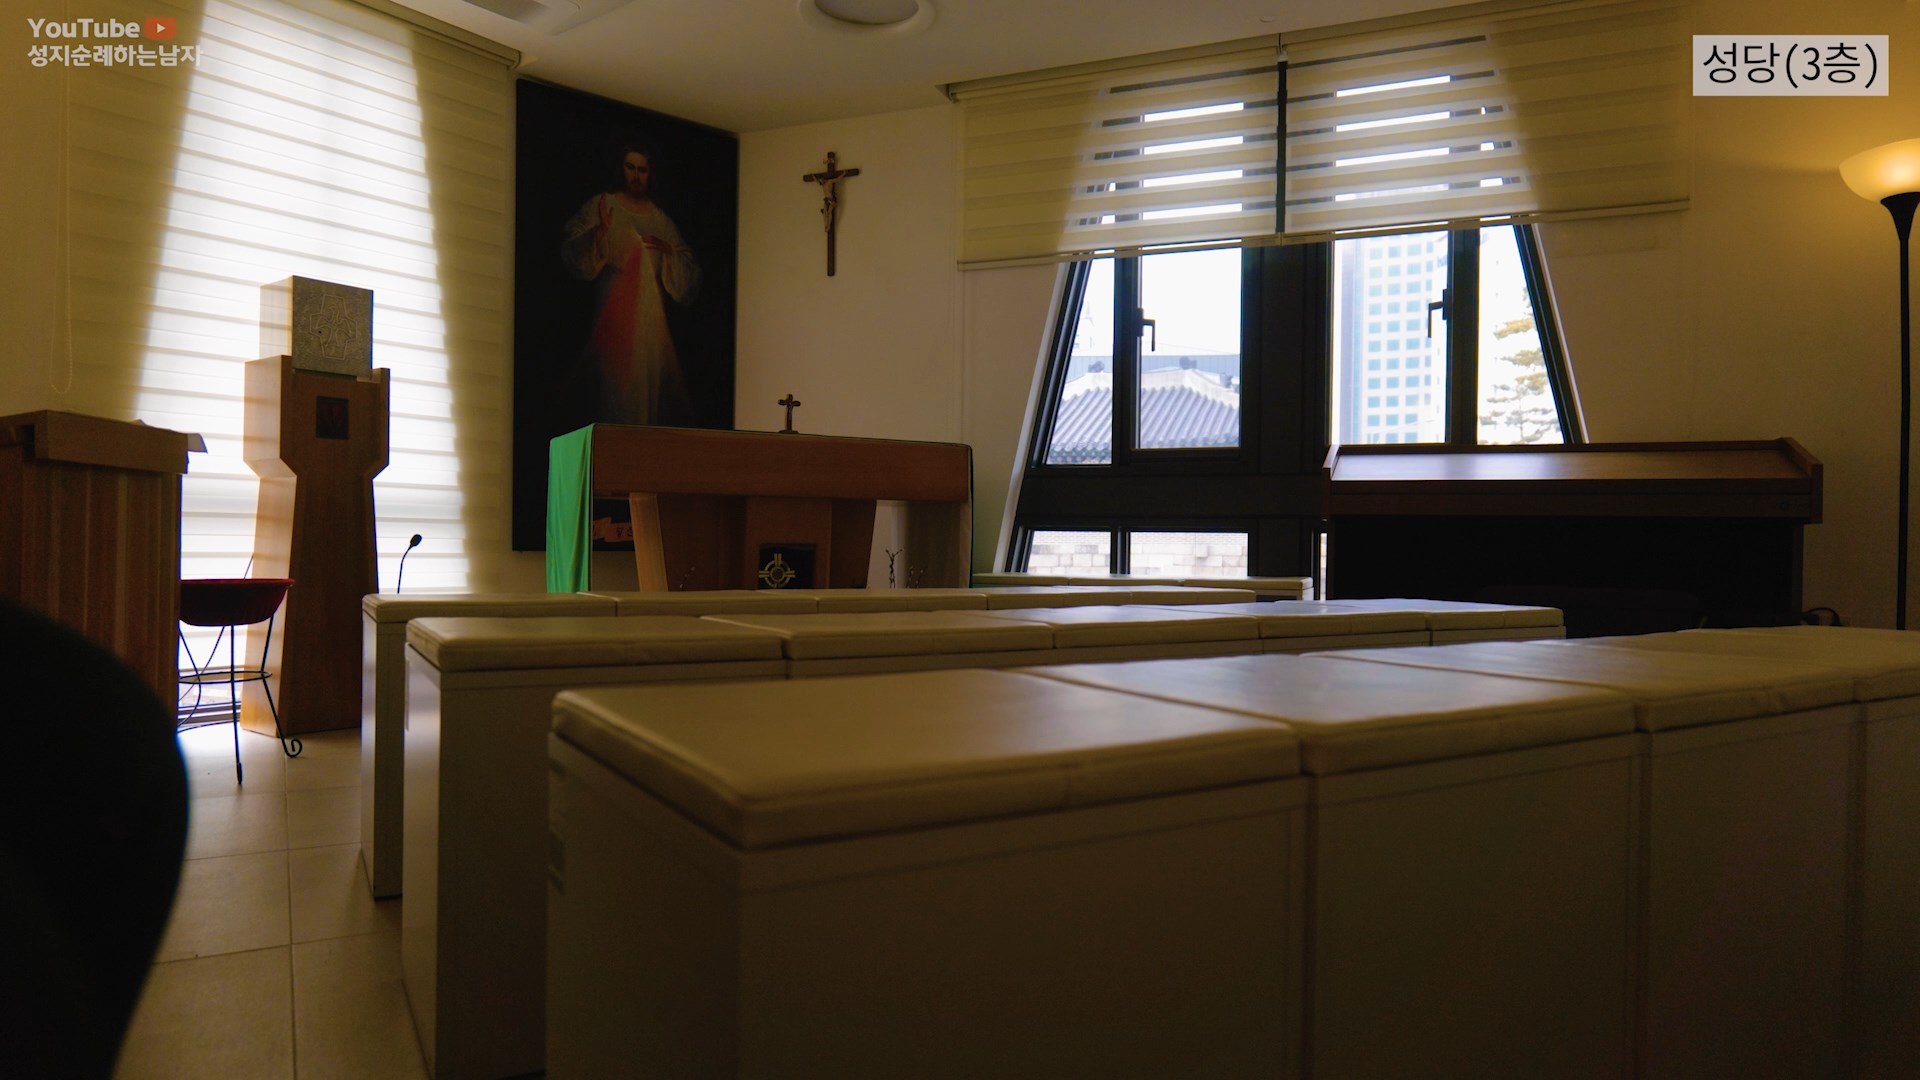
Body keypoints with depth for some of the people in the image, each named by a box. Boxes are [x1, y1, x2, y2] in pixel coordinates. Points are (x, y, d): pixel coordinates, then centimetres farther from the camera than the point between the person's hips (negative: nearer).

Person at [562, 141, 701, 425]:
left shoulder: (661, 220, 16)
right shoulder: (602, 206, 6)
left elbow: (688, 274, 12)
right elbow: (574, 257, -6)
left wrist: (669, 251, -7)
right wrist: (598, 233, -24)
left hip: (651, 320, 3)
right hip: (614, 315, -3)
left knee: (650, 386, -3)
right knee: (616, 388, -13)